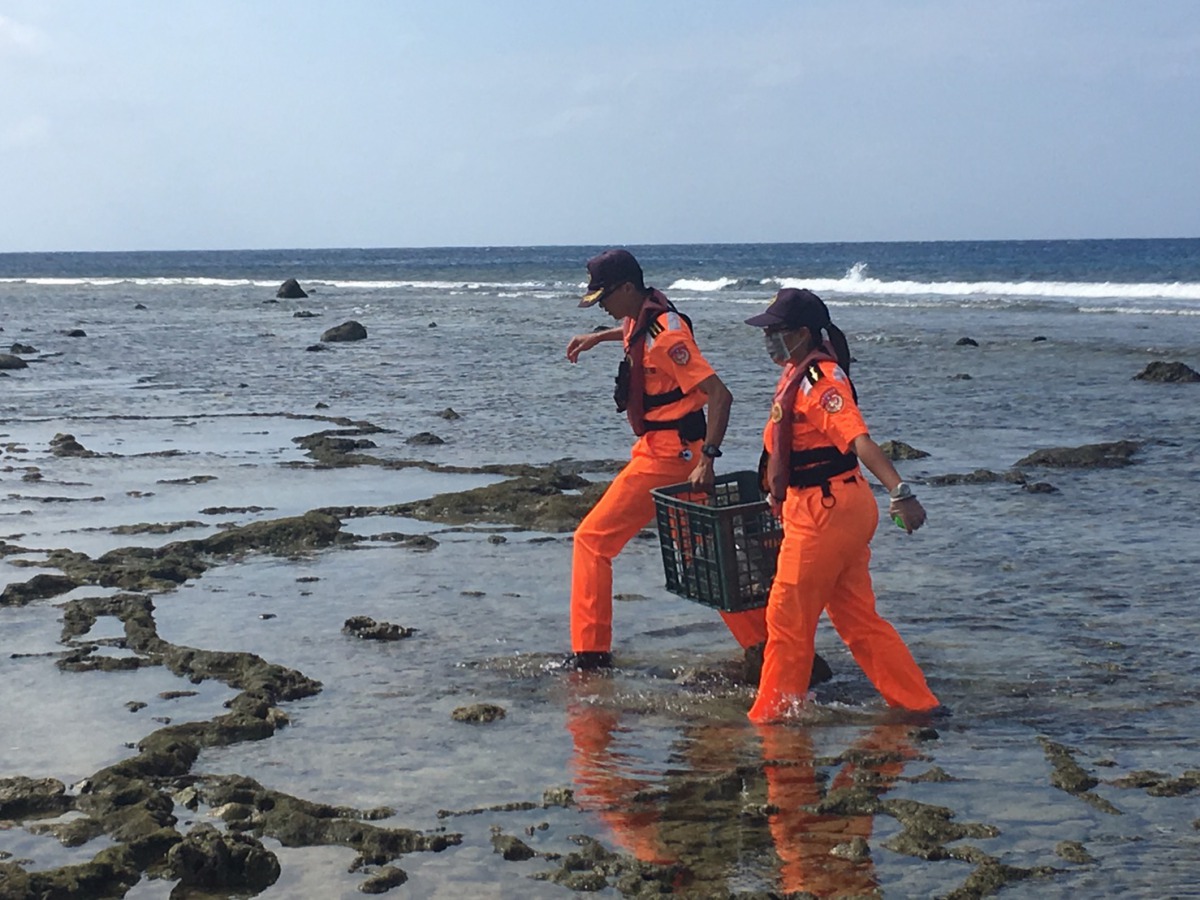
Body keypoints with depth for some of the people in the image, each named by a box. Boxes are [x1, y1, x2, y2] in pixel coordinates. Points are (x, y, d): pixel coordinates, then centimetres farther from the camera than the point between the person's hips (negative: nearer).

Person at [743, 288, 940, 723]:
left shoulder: (820, 380, -18)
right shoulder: (796, 374, 13)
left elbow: (859, 439, -31)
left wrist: (899, 492, -41)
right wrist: (779, 493, 35)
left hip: (827, 512, -10)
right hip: (819, 510, 10)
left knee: (787, 618, 1)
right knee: (858, 620, 13)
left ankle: (770, 716, 13)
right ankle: (917, 703, 17)